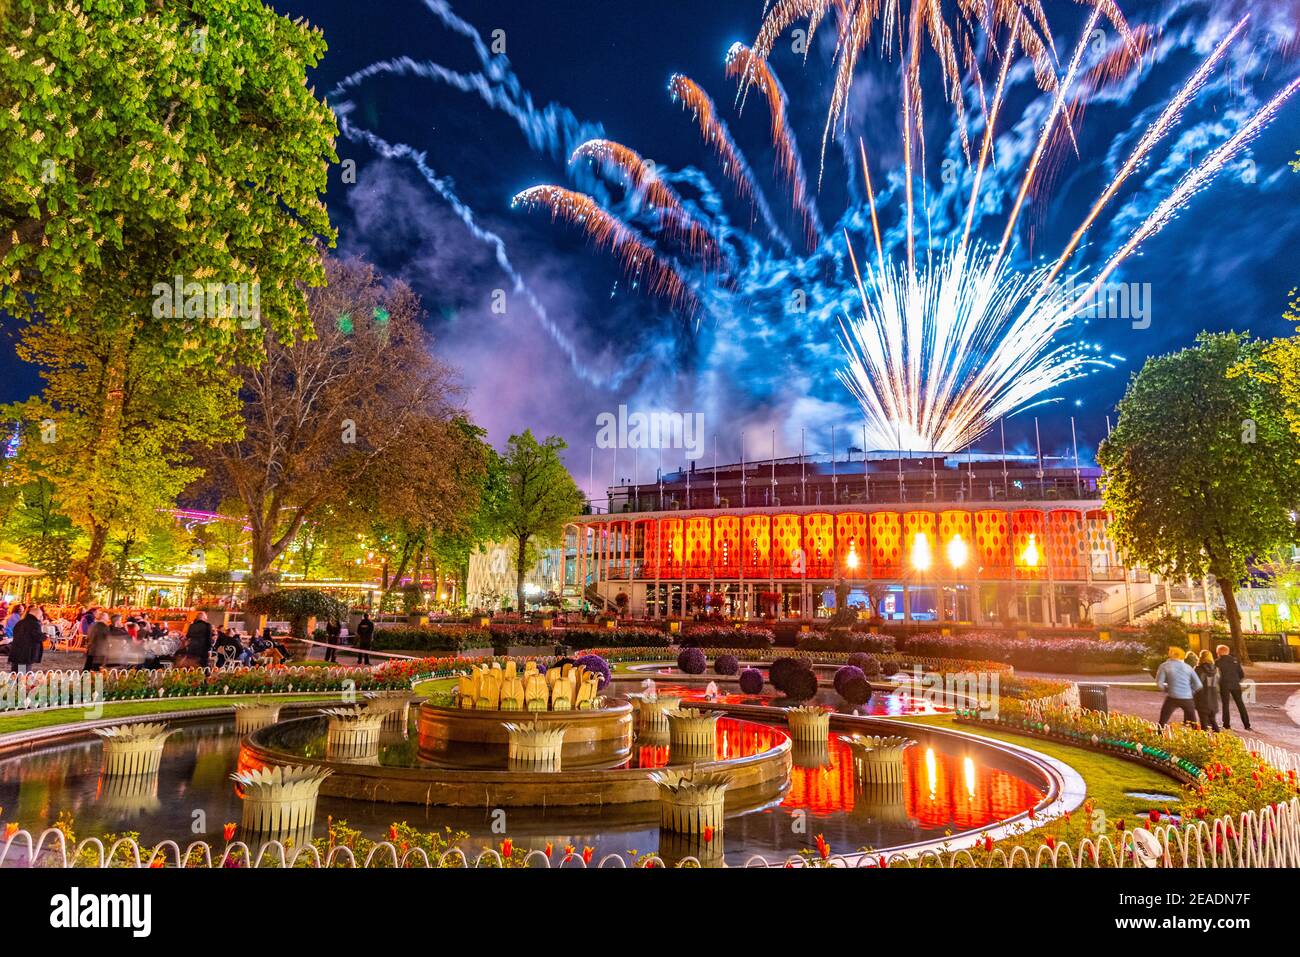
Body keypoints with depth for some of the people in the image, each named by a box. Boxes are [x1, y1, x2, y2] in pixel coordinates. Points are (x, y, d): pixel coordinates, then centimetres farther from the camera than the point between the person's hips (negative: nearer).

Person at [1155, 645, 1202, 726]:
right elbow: (1198, 685, 6)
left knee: (1162, 722, 5)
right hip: (1188, 698, 3)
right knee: (1193, 724, 19)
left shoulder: (1165, 665, 1)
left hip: (1173, 698, -3)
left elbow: (1159, 682, -5)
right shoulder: (1187, 667, 11)